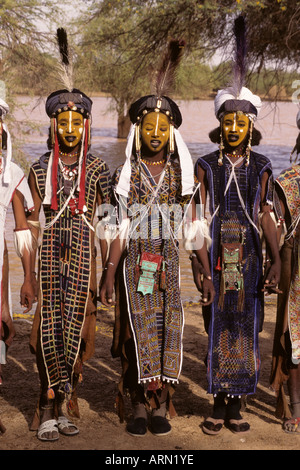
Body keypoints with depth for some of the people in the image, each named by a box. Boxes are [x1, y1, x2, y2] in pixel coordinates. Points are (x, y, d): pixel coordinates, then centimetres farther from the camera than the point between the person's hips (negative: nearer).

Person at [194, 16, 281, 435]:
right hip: (214, 260, -1)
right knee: (215, 329, 2)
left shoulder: (260, 167, 6)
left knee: (244, 329, 4)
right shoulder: (205, 166, 3)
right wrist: (195, 265, -8)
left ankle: (237, 407, 15)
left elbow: (267, 216, 2)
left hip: (249, 259, 1)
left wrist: (277, 261, -7)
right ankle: (218, 406, 13)